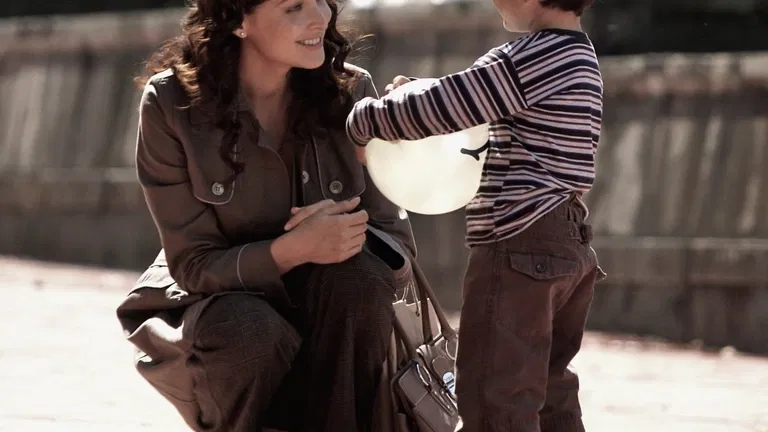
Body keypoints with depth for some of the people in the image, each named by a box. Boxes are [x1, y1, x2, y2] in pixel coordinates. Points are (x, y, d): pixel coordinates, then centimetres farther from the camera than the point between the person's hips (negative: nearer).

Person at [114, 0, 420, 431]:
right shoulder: (172, 104, -15)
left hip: (328, 313, 2)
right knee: (253, 332, -36)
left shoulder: (350, 90, -8)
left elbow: (398, 248, -7)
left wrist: (338, 237, -32)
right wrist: (294, 249, -34)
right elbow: (194, 266, -15)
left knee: (358, 276, -31)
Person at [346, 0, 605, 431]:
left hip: (520, 246, -10)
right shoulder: (579, 58, 17)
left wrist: (362, 121, 1)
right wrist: (415, 104, 14)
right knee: (550, 396, 15)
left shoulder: (530, 58, -15)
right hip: (568, 244, 10)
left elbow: (435, 111, -15)